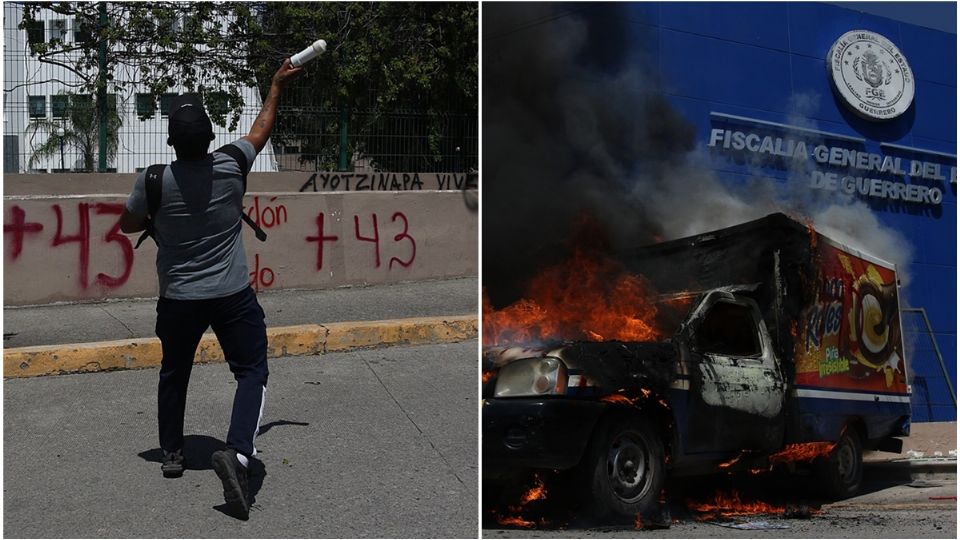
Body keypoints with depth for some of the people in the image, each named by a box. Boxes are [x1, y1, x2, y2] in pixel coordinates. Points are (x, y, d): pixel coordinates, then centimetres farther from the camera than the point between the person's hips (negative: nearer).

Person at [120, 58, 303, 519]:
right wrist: (277, 85, 24)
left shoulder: (154, 181, -14)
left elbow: (127, 225, 4)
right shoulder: (231, 166, -11)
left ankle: (171, 453, 31)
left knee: (174, 374, 21)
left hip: (178, 300, 1)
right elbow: (261, 130, 10)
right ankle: (237, 453, -19)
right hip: (233, 296, -1)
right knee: (252, 372, 2)